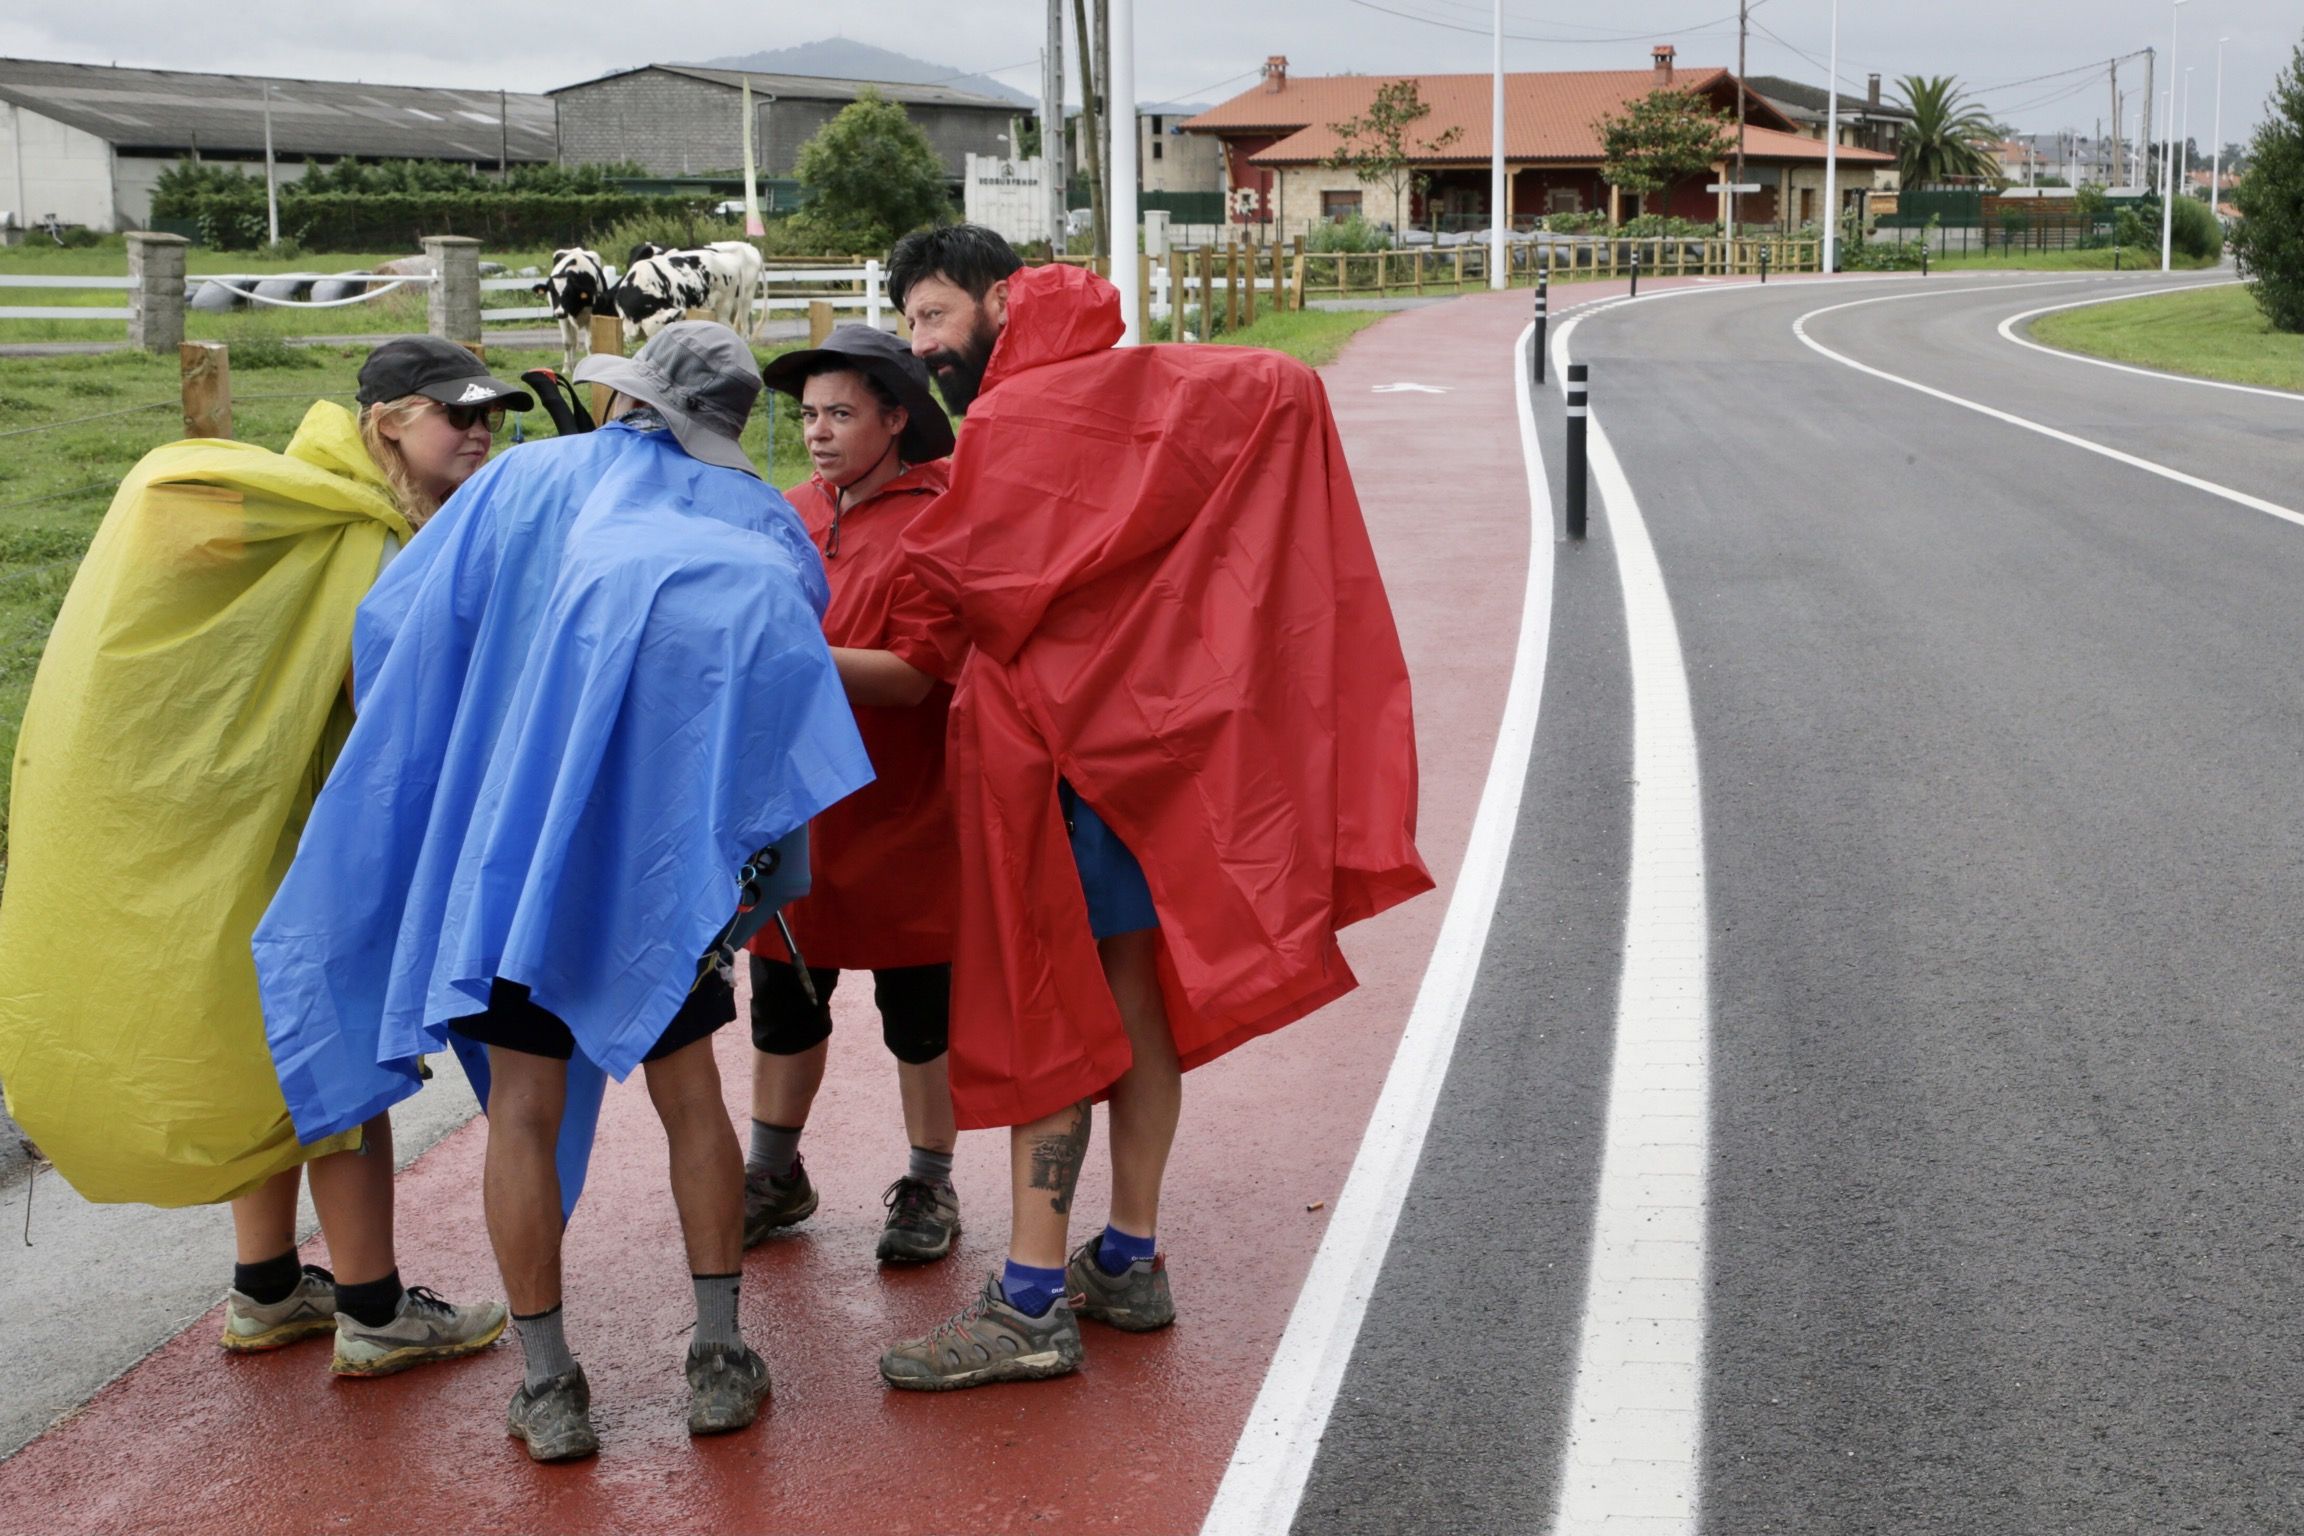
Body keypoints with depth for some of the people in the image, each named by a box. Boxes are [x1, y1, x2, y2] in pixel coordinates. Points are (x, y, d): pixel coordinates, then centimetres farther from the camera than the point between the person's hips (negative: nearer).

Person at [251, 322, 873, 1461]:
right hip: (672, 840, 2)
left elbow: (396, 623, 3)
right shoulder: (757, 522, 10)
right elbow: (784, 661, 4)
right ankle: (720, 1358, 14)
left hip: (519, 823, -1)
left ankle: (548, 1387, 6)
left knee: (525, 1105, 5)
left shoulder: (532, 479, 6)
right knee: (688, 1089, 14)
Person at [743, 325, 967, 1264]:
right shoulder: (791, 516, 9)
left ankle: (929, 1187, 22)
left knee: (917, 1008, 6)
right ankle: (773, 1175, 30)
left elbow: (913, 675, -19)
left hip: (901, 809, -6)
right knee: (782, 995, 14)